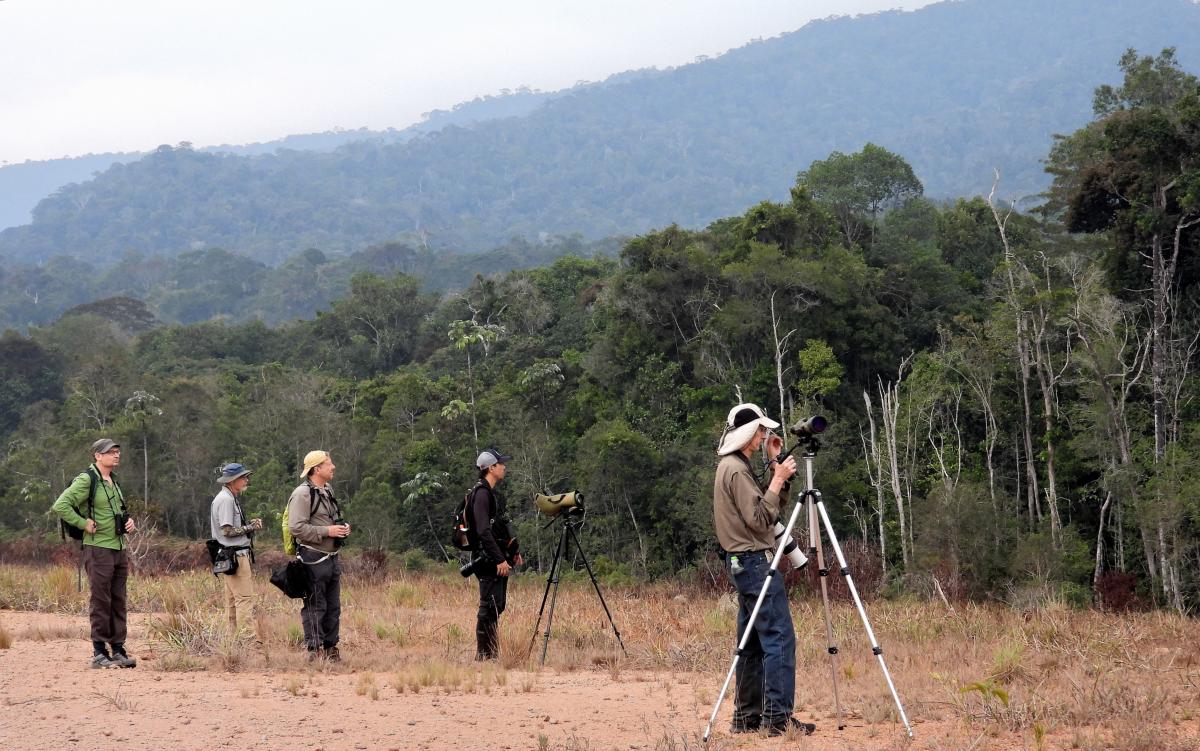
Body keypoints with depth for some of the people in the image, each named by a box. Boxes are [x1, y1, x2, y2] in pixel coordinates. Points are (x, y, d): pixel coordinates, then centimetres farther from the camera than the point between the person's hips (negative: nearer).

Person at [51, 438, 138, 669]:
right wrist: (84, 524, -18)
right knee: (100, 602, -5)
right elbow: (60, 506, -20)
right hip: (98, 548, -8)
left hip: (118, 549, 8)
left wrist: (129, 523, 12)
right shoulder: (86, 480, -10)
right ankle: (99, 653, -1)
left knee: (119, 602, 9)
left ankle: (118, 649, 14)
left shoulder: (113, 482, 16)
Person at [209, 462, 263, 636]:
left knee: (233, 599, 13)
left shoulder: (230, 498, 18)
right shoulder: (226, 500, -14)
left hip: (233, 555, 11)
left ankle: (234, 635, 18)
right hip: (235, 555, -11)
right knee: (245, 597, -12)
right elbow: (227, 530, -19)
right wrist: (251, 528, -11)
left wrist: (249, 525, 5)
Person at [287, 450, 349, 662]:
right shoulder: (303, 494, -13)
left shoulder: (327, 491, 17)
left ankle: (330, 648, 19)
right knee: (315, 607, -6)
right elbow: (296, 527, -21)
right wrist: (327, 531, -20)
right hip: (314, 559, -9)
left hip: (332, 558, 9)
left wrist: (343, 528, 9)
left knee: (333, 607, 12)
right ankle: (315, 650, -4)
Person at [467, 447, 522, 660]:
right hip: (489, 561, -10)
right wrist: (499, 559, -23)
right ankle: (484, 655, -7)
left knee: (497, 607, 11)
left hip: (498, 560, 10)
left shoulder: (492, 493, 18)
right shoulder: (481, 494, -14)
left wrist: (514, 551, 21)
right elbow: (483, 531, -21)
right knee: (489, 607, -9)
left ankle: (491, 654, 14)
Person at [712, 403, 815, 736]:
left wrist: (775, 466, 12)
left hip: (743, 562, 11)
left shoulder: (732, 466, 17)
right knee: (779, 638, -12)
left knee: (753, 642, 11)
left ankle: (747, 715, 12)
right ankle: (778, 717, -15)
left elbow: (769, 508, 19)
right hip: (754, 561, -11)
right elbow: (760, 519, -19)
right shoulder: (737, 470, -14)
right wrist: (778, 479, -15)